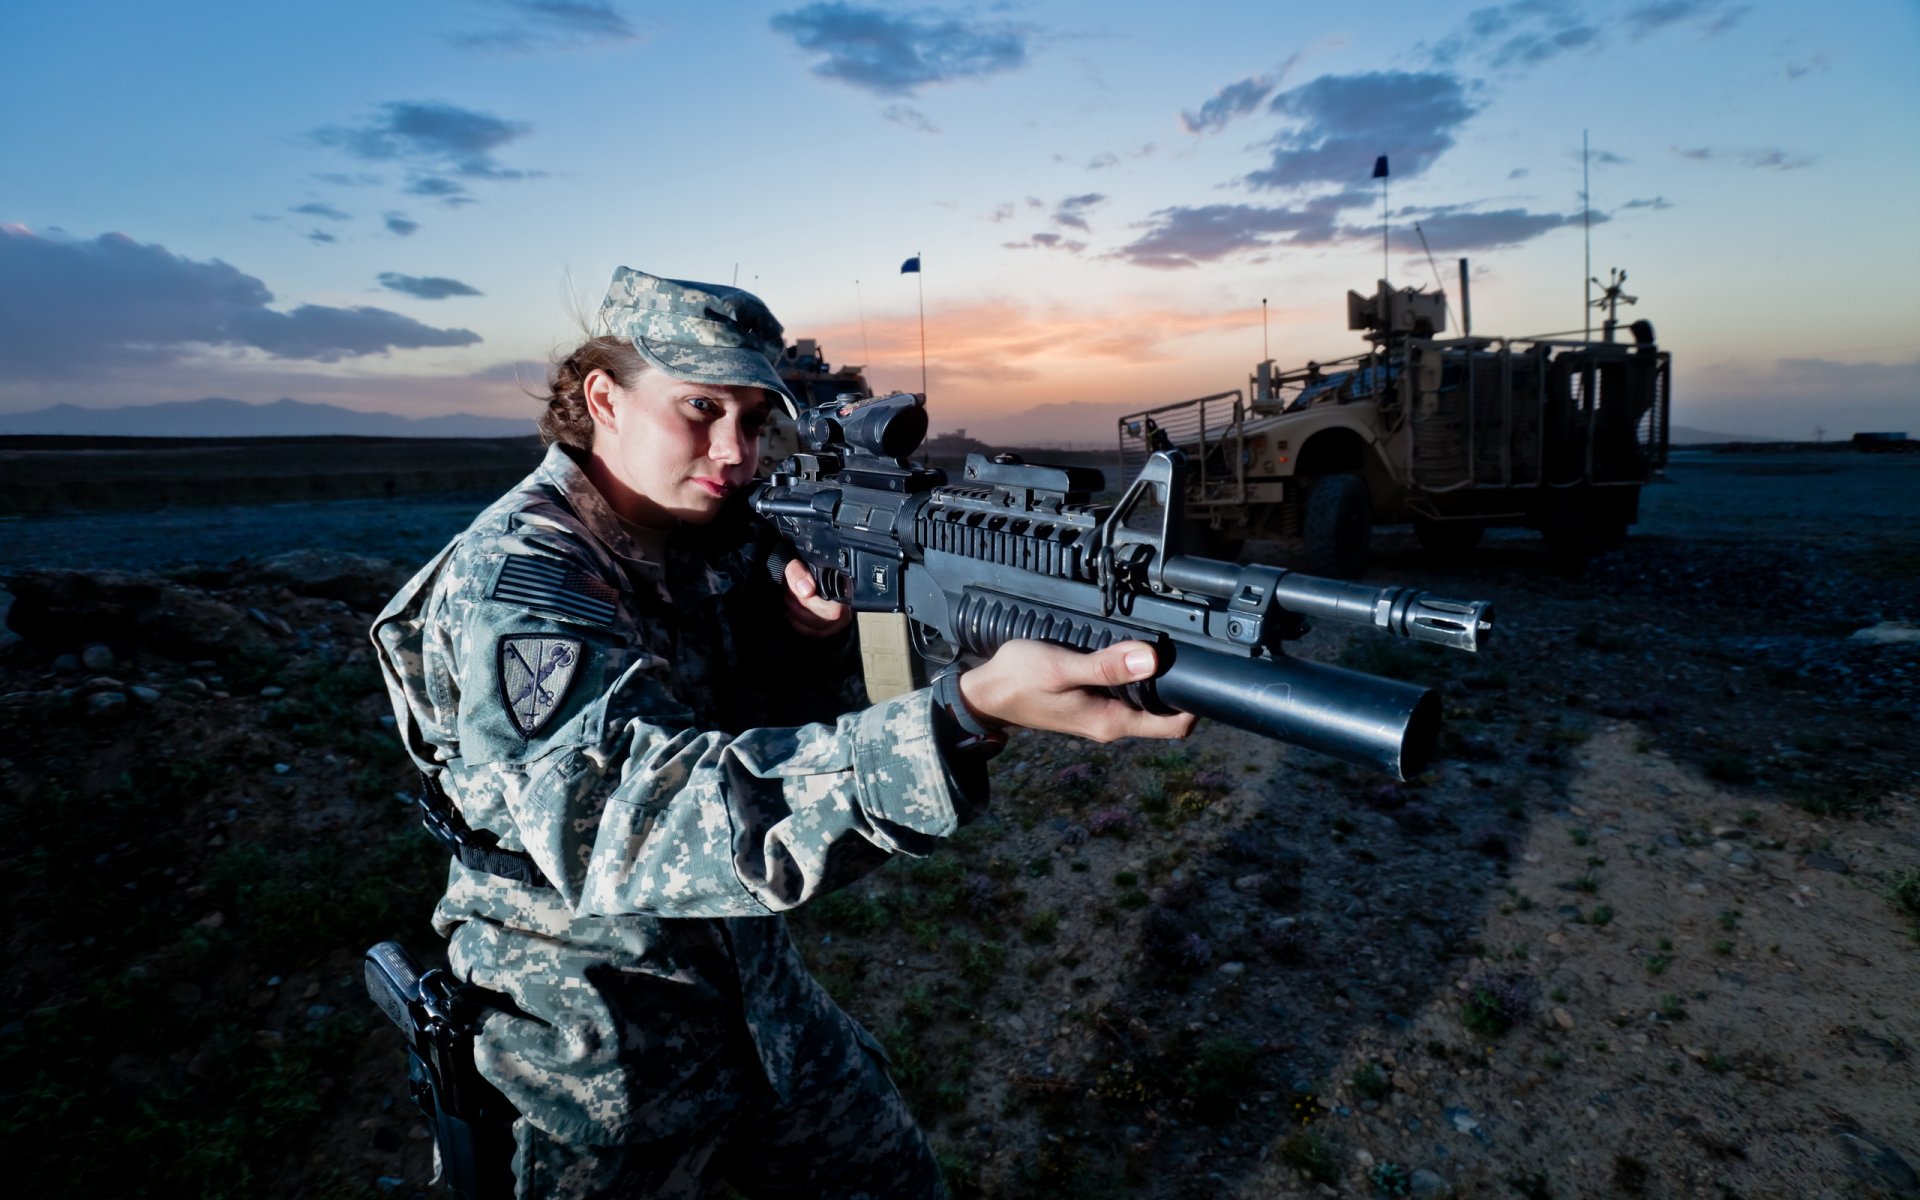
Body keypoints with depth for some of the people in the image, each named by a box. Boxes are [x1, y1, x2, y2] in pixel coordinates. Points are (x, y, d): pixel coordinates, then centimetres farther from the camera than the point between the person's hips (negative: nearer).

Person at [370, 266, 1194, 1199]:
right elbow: (617, 820, -42)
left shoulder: (713, 542, -3)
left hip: (750, 975, 7)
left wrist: (812, 640, -20)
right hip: (595, 1038, -6)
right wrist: (971, 716, -52)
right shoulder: (515, 579, -26)